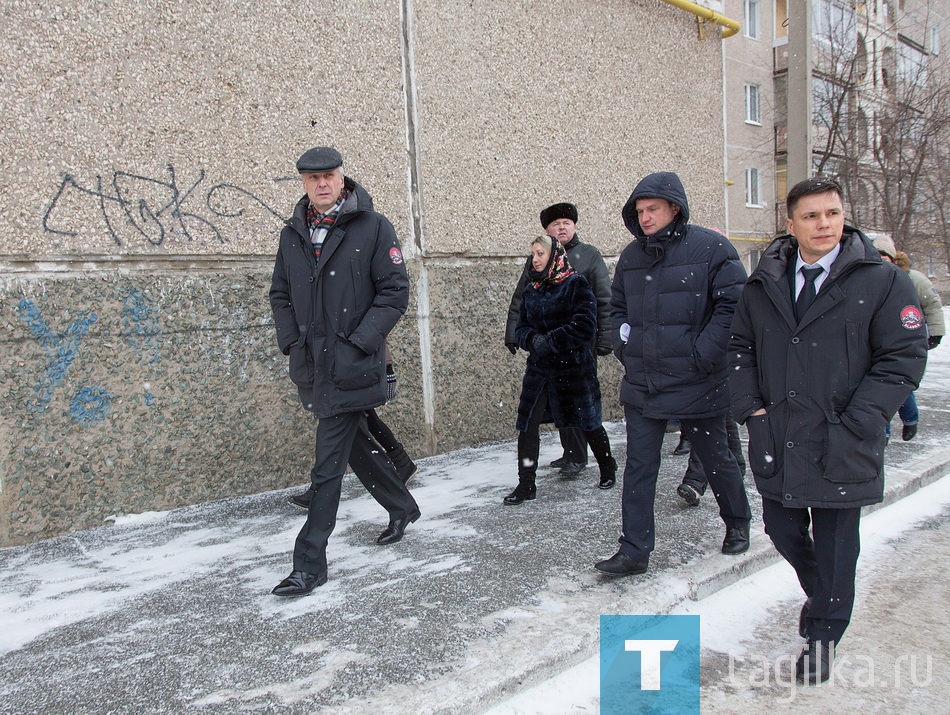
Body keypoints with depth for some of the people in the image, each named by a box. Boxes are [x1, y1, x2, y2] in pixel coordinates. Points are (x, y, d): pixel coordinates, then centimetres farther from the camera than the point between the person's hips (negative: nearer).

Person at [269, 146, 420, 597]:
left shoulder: (373, 227, -5)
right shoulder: (293, 234, 11)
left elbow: (395, 292, -8)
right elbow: (280, 295, 17)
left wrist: (358, 343, -15)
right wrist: (291, 341, 3)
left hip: (352, 368, -6)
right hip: (312, 366, 6)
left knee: (328, 466, -5)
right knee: (354, 444, 19)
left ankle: (309, 565, 5)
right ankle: (402, 507, 42)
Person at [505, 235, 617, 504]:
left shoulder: (575, 284, -8)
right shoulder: (530, 290, 9)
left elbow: (585, 326, -17)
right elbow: (521, 328, 10)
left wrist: (550, 341, -20)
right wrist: (533, 339, -13)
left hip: (574, 367, -5)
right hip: (539, 368, 5)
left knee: (587, 423, 10)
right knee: (527, 424, -3)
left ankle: (608, 468, 35)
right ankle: (526, 485, 7)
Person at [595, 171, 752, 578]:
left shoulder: (710, 248, -9)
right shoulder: (631, 256, 8)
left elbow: (734, 304, -12)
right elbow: (617, 308, 20)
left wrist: (702, 355, -16)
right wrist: (623, 346, 5)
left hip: (698, 386, -4)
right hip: (640, 386, 4)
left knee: (716, 460, 15)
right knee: (638, 468, 4)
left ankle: (738, 525, 41)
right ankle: (634, 551, 12)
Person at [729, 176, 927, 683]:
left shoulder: (882, 281, -5)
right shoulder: (764, 283, 6)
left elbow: (904, 357, -7)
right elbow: (740, 347, 12)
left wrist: (856, 425, -14)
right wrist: (751, 407, 0)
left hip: (840, 449, -4)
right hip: (776, 442, 4)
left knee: (835, 543, 8)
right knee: (782, 530, 16)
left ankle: (823, 635, 29)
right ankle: (820, 593, 47)